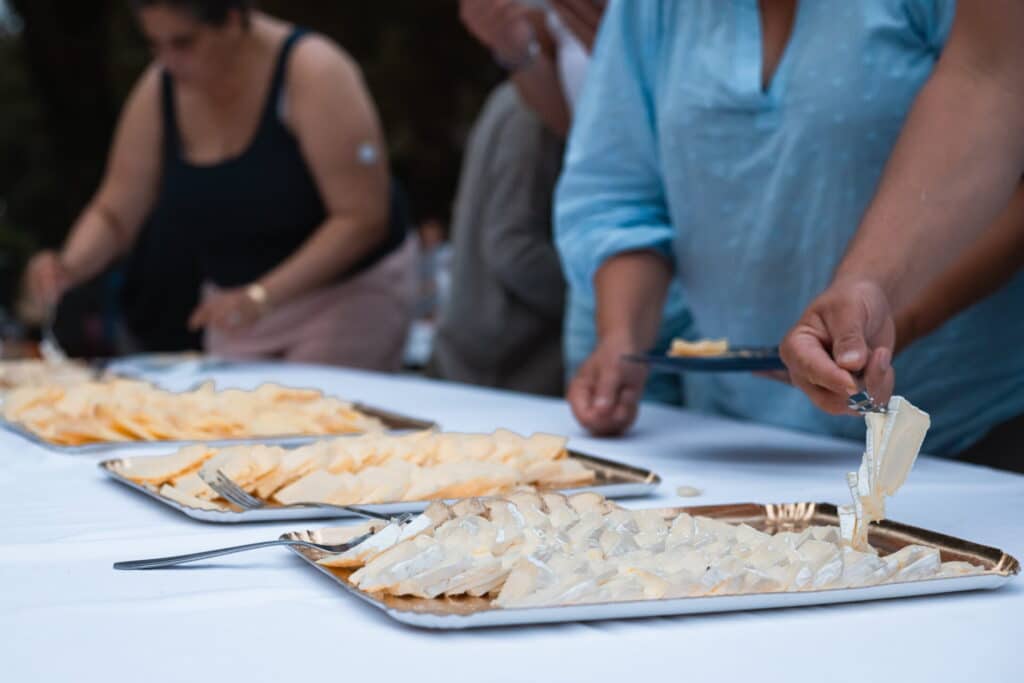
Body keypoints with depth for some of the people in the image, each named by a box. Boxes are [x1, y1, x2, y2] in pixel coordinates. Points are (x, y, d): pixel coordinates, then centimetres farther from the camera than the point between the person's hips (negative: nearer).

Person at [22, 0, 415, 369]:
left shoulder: (311, 72, -19)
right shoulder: (160, 90, -3)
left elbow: (363, 217, -22)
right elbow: (113, 216, 3)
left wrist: (262, 296, -29)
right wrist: (69, 266, -18)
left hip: (347, 293, -5)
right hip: (233, 300, 5)